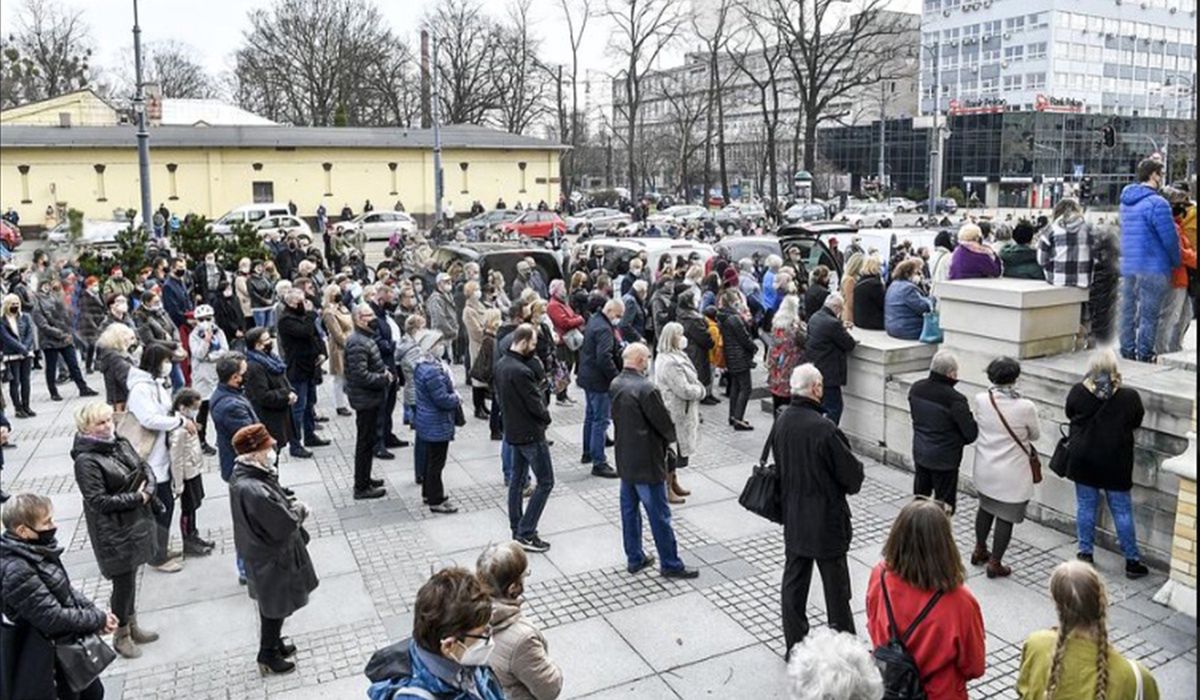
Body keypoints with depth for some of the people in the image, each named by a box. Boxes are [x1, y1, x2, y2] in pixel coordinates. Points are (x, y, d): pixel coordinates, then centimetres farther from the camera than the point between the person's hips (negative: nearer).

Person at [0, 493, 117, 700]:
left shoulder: (37, 549, -4)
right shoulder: (17, 572, -30)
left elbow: (66, 588, 6)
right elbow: (53, 617, -27)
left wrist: (96, 613, -6)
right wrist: (98, 620, -16)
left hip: (70, 642, 8)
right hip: (47, 656, -8)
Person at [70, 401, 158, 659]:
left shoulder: (121, 443, 3)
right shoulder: (86, 461, -20)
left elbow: (145, 469, 9)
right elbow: (99, 501, -22)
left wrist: (148, 490, -10)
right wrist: (137, 497, -18)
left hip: (137, 522, 7)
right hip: (113, 532, -7)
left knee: (130, 577, 20)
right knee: (123, 582, 3)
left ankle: (132, 625, 36)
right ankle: (121, 635, 23)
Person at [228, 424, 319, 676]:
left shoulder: (247, 473, -7)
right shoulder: (253, 491, -37)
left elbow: (276, 502, 11)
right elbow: (284, 525, -29)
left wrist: (291, 504, -4)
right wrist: (300, 510, -13)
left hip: (265, 551, 9)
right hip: (271, 558, -9)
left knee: (273, 605, 27)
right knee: (275, 606, 13)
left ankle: (273, 641, 47)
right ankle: (268, 656, 33)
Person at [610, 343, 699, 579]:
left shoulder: (615, 385, 1)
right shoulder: (646, 389, -24)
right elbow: (665, 423, -17)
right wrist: (670, 439, 4)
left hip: (624, 459, 8)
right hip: (646, 462, -8)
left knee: (629, 510, 17)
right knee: (659, 515, 4)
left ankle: (634, 558, 28)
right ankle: (670, 564, 15)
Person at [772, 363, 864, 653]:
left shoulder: (781, 422, -4)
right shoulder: (823, 428, -24)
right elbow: (852, 474, -15)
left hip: (793, 518, 6)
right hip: (827, 520, -6)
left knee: (794, 581, 16)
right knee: (835, 586, 10)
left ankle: (794, 646, 27)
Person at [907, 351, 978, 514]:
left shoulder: (916, 389, -5)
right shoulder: (955, 399, -25)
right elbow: (971, 433, -18)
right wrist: (956, 441, 2)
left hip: (919, 453, 7)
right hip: (944, 459, -6)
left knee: (920, 496, 21)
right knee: (945, 505, 7)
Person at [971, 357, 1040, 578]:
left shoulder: (980, 400, -12)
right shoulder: (1026, 407, -20)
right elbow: (1035, 436, -1)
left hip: (985, 469, 4)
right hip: (1011, 473, -4)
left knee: (985, 508, 23)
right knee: (1006, 516, 9)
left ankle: (980, 551, 38)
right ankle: (995, 563, 17)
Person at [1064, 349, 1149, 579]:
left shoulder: (1078, 392, -12)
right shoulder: (1129, 396, -14)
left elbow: (1070, 415, 4)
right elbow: (1136, 422, 3)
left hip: (1083, 459, 1)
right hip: (1115, 462, -1)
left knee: (1086, 506, 13)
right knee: (1122, 511, 10)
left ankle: (1085, 553, 21)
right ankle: (1132, 561, 19)